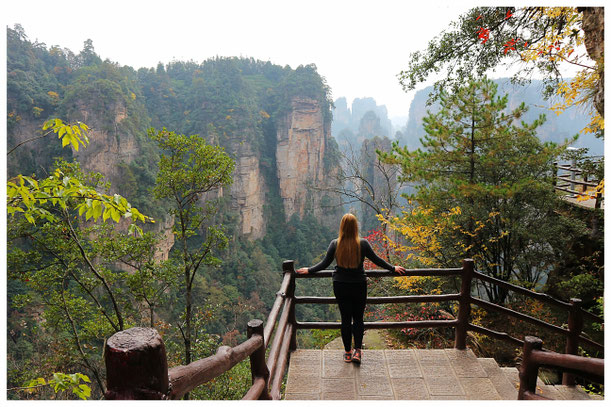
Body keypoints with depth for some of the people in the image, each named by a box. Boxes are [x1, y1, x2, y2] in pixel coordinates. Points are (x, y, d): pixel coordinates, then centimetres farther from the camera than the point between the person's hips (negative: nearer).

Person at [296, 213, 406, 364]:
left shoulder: (335, 244, -8)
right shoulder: (363, 244, -10)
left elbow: (324, 264, -3)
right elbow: (377, 260, 0)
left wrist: (309, 270, 13)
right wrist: (393, 268, 15)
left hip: (340, 286, 1)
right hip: (359, 286, -1)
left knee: (345, 319, 11)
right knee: (358, 318, 13)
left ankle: (347, 353, 20)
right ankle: (357, 351, 8)